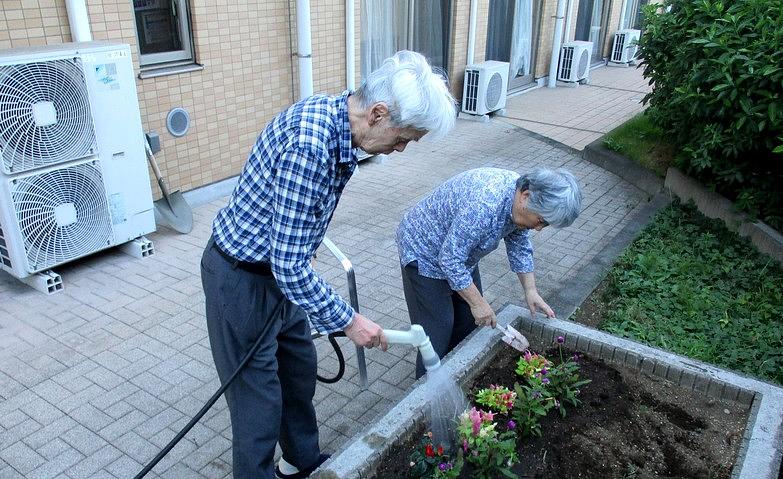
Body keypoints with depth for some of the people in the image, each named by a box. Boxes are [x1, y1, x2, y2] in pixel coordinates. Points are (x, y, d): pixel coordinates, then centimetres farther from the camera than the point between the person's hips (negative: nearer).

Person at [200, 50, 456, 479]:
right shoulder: (308, 147, -34)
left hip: (278, 268, 9)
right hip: (242, 278, -9)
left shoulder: (333, 115, -4)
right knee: (259, 398, 6)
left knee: (299, 369, 23)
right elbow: (290, 267, -31)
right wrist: (348, 321, -20)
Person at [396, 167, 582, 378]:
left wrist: (531, 291, 1)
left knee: (468, 320, 14)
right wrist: (478, 303, -25)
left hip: (460, 252, 9)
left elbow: (519, 246, 4)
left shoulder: (519, 198, -12)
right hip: (424, 252, -8)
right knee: (438, 329, -3)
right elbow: (450, 260, -34)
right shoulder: (484, 206, -41)